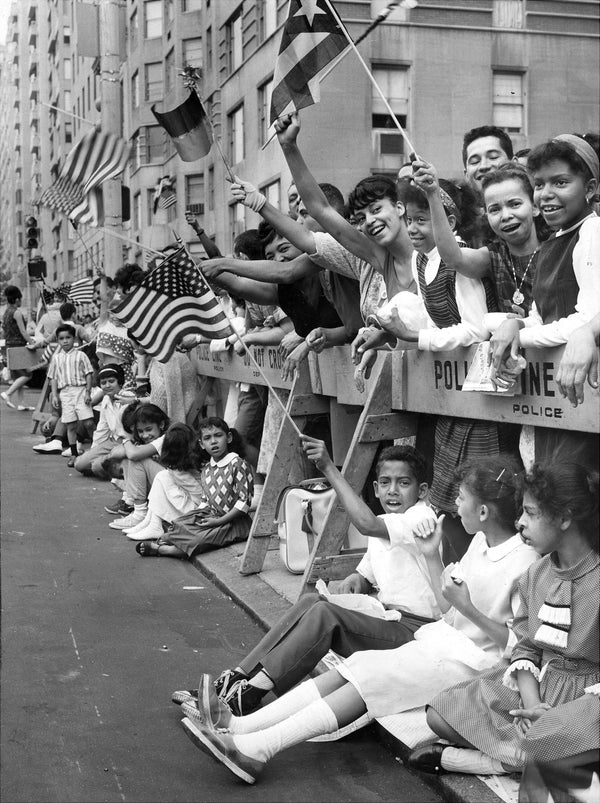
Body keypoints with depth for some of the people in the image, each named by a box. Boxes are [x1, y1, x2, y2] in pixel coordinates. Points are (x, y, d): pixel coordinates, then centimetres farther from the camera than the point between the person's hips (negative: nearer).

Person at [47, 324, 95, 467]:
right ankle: (74, 454, 10)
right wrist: (54, 395, 5)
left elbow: (88, 374, 0)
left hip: (80, 390, -3)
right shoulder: (56, 358, 10)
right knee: (70, 426, 3)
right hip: (65, 393, 3)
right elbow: (53, 378, 13)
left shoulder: (80, 355, 2)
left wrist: (88, 392, -7)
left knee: (88, 423, -9)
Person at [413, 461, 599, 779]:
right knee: (439, 716, -4)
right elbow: (525, 648, 7)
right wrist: (531, 702, -13)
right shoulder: (535, 575, 5)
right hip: (534, 684, 7)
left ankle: (454, 758, -10)